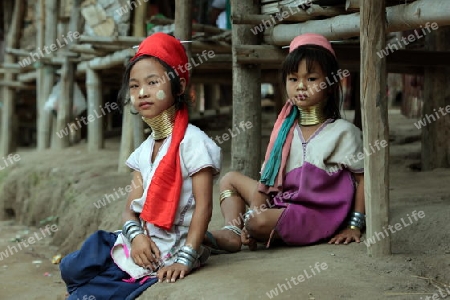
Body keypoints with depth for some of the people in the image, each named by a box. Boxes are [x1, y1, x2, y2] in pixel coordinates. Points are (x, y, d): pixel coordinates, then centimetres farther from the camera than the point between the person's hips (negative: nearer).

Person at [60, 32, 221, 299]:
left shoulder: (192, 141, -13)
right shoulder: (146, 148, 11)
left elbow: (203, 206, -18)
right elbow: (132, 208, 7)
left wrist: (185, 259, -24)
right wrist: (135, 234, -15)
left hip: (168, 255, -7)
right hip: (142, 247, 7)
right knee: (72, 268, 2)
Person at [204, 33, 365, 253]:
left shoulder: (342, 132, -7)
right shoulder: (285, 129, 8)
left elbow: (362, 177, -6)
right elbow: (267, 178, 4)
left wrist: (354, 226, -11)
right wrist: (254, 213, -11)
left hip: (316, 213, -7)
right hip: (282, 200, 7)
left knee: (260, 222, -33)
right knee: (230, 179, 12)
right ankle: (231, 233, -10)